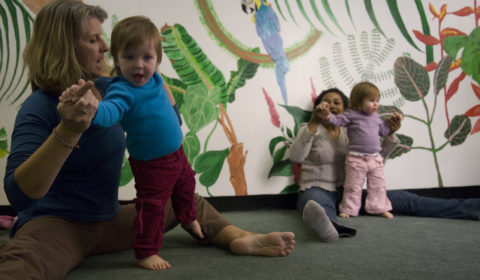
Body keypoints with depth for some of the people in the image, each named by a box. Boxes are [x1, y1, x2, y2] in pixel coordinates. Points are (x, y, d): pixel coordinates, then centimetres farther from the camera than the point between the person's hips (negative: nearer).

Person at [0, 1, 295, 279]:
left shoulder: (108, 88, 3)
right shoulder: (40, 107, -16)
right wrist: (68, 130, -42)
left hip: (110, 220, 8)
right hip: (55, 224, -8)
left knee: (190, 202, 10)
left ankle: (238, 237, -11)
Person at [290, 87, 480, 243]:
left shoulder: (349, 133, 15)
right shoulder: (310, 129, 2)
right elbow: (295, 156, -17)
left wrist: (390, 134, -2)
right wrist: (313, 124, -29)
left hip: (347, 192, 5)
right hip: (317, 190, -5)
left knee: (403, 199, -10)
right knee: (319, 204, -44)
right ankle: (328, 225, -83)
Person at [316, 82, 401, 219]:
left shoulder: (376, 117, 13)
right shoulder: (352, 115, -6)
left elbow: (383, 131, 24)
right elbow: (337, 120, -15)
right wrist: (327, 115, -33)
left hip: (375, 158, 6)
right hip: (356, 159, -5)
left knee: (378, 185, 11)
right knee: (353, 186, 2)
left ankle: (380, 208, 24)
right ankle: (348, 209, 12)